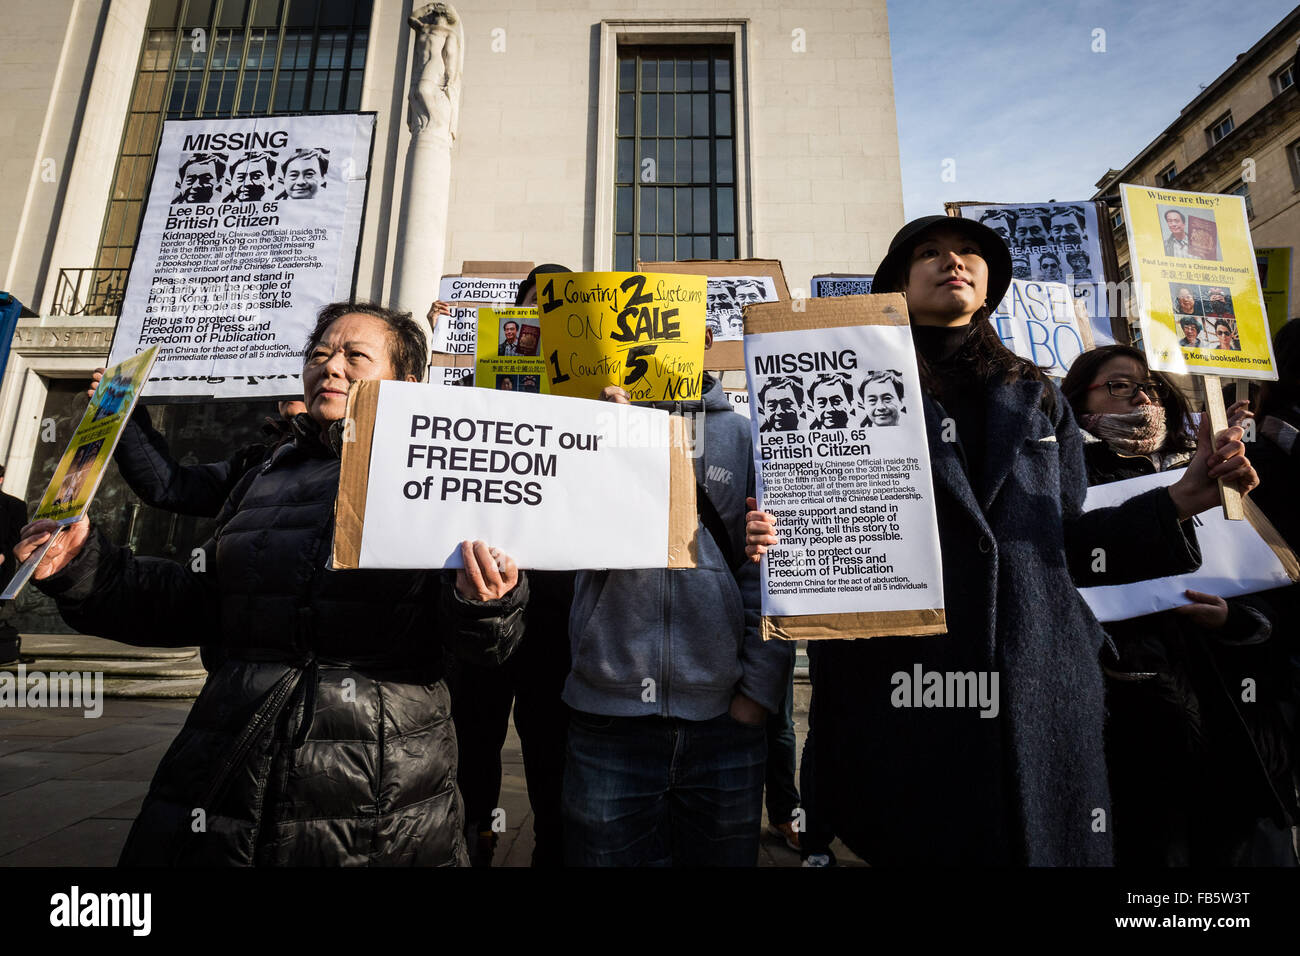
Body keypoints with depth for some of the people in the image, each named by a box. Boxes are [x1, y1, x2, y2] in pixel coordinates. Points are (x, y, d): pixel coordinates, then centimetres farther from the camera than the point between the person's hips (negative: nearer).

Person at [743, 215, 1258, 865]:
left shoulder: (1037, 400, 13)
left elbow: (1066, 544, 12)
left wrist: (1178, 502, 0)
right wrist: (770, 537, -20)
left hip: (1041, 688, 4)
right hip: (897, 685, -3)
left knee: (1042, 844, 13)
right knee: (917, 846, 7)